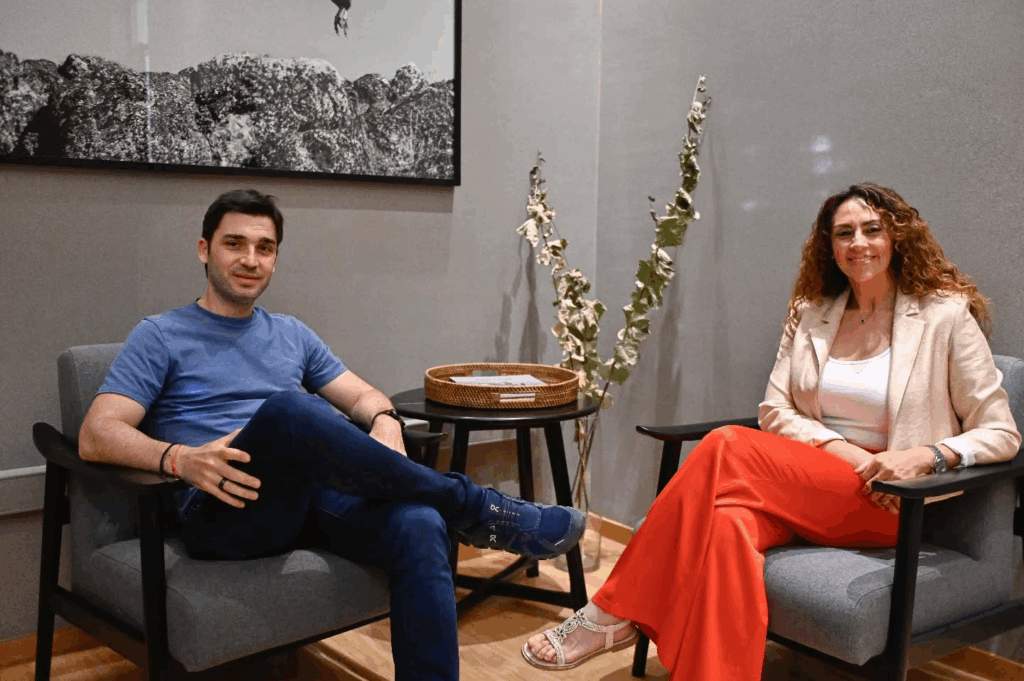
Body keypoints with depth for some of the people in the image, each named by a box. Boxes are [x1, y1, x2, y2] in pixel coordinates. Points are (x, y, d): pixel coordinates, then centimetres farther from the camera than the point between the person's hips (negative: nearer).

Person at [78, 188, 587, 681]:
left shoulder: (292, 335, 23)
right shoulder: (161, 337, 9)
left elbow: (361, 395, 21)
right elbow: (96, 436, -1)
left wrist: (384, 420, -5)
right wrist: (179, 458, -23)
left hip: (314, 496, 4)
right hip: (225, 513, -4)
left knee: (419, 526, -30)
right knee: (287, 408, -36)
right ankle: (478, 510, -22)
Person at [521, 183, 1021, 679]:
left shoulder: (947, 315, 0)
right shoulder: (810, 314, 13)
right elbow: (773, 411, 8)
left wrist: (927, 455, -18)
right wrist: (839, 447, -11)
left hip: (886, 505, -4)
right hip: (807, 485, 4)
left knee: (726, 448, -29)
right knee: (727, 524, -34)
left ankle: (615, 613, -25)